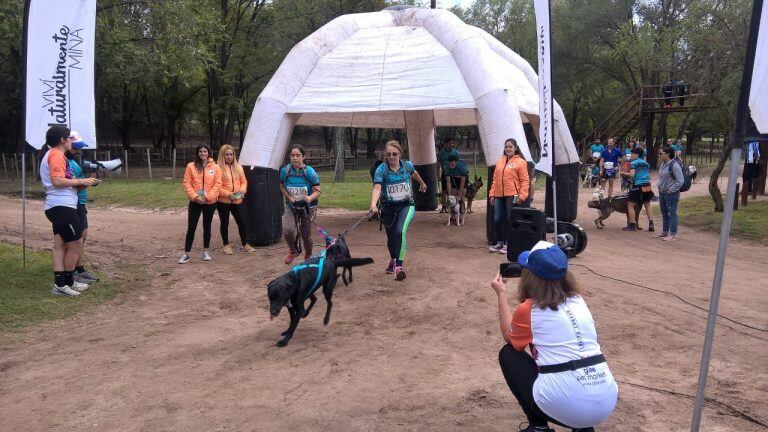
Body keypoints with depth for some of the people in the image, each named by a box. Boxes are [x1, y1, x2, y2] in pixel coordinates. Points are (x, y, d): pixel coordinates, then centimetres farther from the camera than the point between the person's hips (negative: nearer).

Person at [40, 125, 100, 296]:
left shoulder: (53, 155, 21)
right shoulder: (56, 155, -12)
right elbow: (57, 181, -22)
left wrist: (80, 183, 12)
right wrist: (80, 181, -14)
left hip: (58, 207, 10)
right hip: (62, 207, -10)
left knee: (60, 246, 8)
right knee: (76, 245, -2)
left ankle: (59, 285, 9)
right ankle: (68, 283, 7)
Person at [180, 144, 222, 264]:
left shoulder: (215, 167, 1)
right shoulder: (191, 166, 0)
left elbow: (217, 184, -3)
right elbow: (187, 183, -2)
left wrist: (208, 197, -13)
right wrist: (195, 196, -14)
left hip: (210, 202, 1)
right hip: (195, 202, -1)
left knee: (207, 226, 12)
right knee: (191, 227, -2)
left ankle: (206, 251, 24)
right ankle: (186, 254, 4)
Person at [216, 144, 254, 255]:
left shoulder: (238, 167, 9)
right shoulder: (218, 168, -8)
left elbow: (244, 181, 13)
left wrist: (242, 190, -7)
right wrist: (228, 194, -19)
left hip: (237, 201, 4)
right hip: (223, 201, -4)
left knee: (242, 222, 5)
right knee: (225, 223, 9)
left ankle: (244, 245, 21)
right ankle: (226, 245, 22)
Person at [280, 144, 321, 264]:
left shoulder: (310, 172, -17)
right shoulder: (285, 170, -10)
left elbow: (317, 191, -16)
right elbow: (282, 187, 7)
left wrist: (310, 198, -37)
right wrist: (290, 197, -11)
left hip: (308, 207, -1)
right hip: (291, 206, 2)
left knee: (306, 235, 6)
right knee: (287, 230, -21)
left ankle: (308, 256, 38)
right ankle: (293, 251, 12)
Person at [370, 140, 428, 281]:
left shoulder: (407, 165, -8)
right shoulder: (381, 170, -17)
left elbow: (414, 173, 17)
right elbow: (377, 188, -32)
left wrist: (422, 183, 37)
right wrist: (373, 204, -51)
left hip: (406, 205, 0)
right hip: (388, 207, 1)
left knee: (401, 231, -27)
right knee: (391, 237, 16)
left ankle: (399, 265, -23)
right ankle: (393, 260, 47)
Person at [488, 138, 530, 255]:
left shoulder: (520, 162, -2)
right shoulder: (500, 161, 14)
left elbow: (525, 181, -6)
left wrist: (522, 196, -14)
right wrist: (492, 193, 11)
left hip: (512, 196, -5)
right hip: (499, 195, 5)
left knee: (509, 220, 0)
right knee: (497, 219, 7)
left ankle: (508, 243, 10)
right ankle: (499, 242, 21)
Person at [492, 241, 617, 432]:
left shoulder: (528, 309, -4)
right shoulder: (577, 300, 11)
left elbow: (508, 337, 19)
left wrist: (501, 294, 25)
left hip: (566, 407, -5)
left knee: (508, 354, 16)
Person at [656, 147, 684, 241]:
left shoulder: (674, 165, -16)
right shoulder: (663, 164, 11)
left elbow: (680, 181, -18)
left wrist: (671, 190, -17)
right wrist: (660, 188, 13)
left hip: (671, 194, -9)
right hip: (662, 193, 9)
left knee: (672, 214, -4)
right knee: (664, 214, 17)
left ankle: (673, 235, 1)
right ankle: (664, 232, 28)